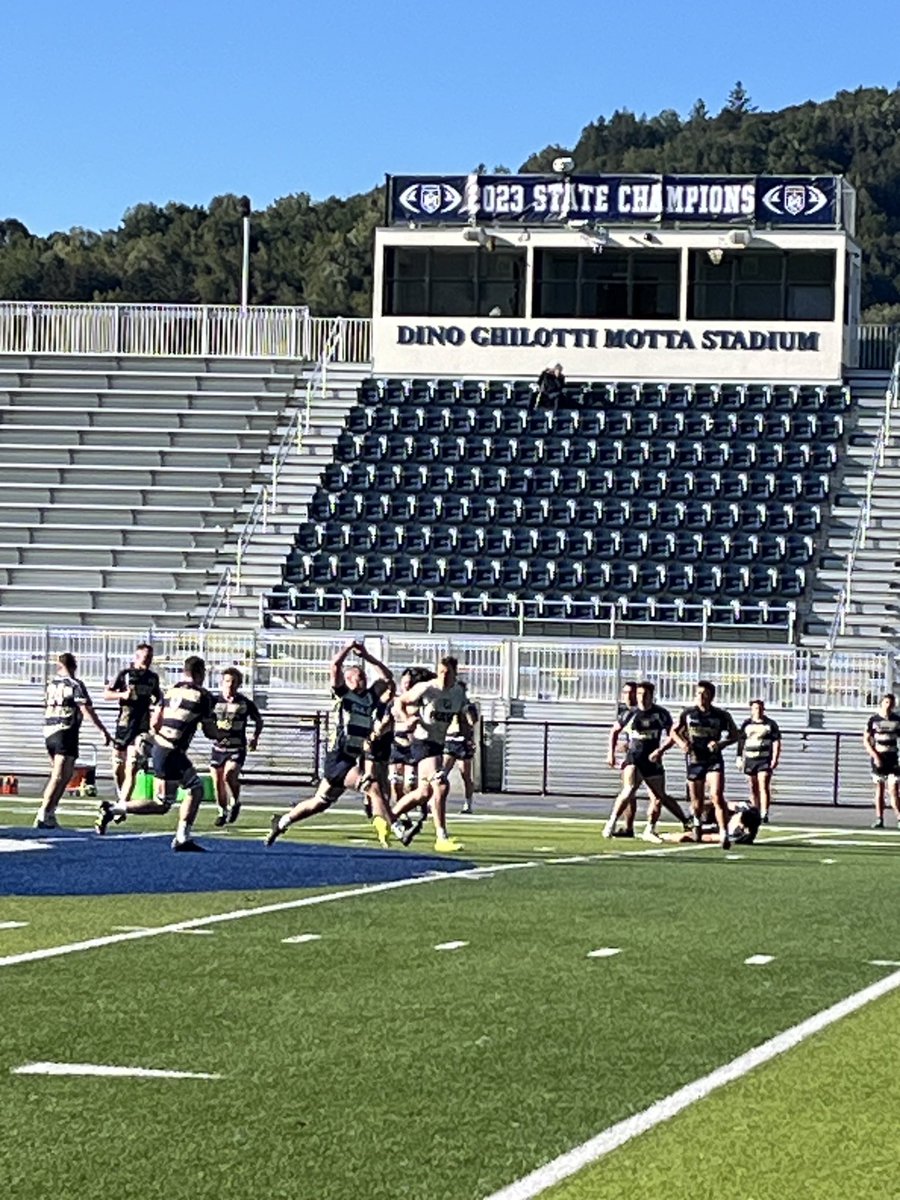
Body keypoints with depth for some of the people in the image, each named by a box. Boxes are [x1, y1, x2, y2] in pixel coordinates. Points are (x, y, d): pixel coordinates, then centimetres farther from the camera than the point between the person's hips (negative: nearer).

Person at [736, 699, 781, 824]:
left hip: (765, 759, -4)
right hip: (750, 759, 4)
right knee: (753, 789, 7)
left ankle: (764, 814, -20)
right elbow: (741, 741, 17)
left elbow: (776, 742, 4)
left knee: (764, 787, -15)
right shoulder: (747, 724, 12)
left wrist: (775, 759, -4)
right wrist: (739, 757, 10)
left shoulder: (770, 724, 5)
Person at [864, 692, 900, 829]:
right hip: (878, 758, 0)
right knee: (879, 789, 4)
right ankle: (879, 819, 9)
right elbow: (866, 740, 0)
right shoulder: (874, 719, 0)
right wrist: (875, 756, -11)